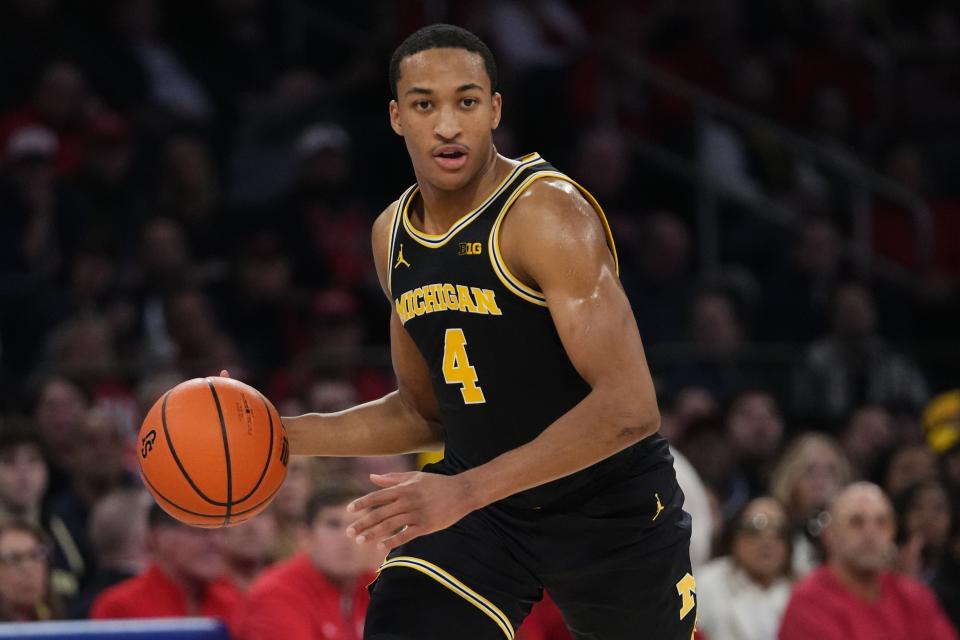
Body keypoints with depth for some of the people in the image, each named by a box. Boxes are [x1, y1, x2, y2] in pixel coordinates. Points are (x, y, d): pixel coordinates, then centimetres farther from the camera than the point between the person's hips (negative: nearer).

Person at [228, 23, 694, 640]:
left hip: (610, 506, -5)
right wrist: (283, 434, 1)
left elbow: (629, 408, -30)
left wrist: (465, 491, -35)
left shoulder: (549, 213, -21)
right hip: (481, 502, 5)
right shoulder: (394, 235, 3)